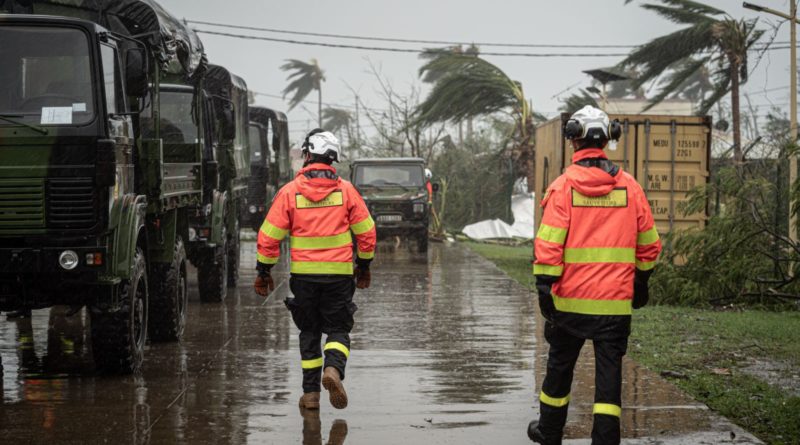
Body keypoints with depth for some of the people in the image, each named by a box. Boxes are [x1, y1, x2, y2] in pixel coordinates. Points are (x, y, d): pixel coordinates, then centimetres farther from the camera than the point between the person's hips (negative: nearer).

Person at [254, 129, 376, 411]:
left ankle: (311, 392, 11)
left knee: (309, 332, 13)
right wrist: (364, 266, 16)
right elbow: (366, 231, 3)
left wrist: (263, 272, 6)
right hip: (339, 273, 0)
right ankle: (333, 368, -20)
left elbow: (269, 236, -3)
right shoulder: (345, 190, -1)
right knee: (338, 329, 9)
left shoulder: (290, 192, -3)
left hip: (303, 274, 0)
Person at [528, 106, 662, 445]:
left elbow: (549, 243, -12)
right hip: (616, 300, 1)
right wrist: (641, 281, 23)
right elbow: (649, 243, 10)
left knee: (560, 364, 16)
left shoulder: (564, 185, -6)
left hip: (571, 296, -1)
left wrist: (544, 289, -9)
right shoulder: (629, 187, 3)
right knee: (609, 370, 3)